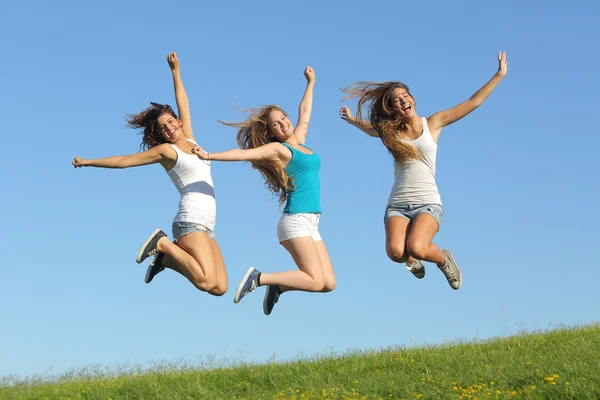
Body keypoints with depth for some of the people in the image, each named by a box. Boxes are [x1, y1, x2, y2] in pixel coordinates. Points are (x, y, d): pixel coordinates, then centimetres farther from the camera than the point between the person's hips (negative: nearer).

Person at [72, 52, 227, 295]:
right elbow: (124, 161, 7)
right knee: (206, 282, -26)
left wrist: (176, 72, 28)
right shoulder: (165, 150, 2)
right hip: (191, 220, -8)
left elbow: (183, 106, 28)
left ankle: (167, 258, 9)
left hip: (205, 226, 8)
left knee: (220, 288, -1)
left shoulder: (190, 140, 19)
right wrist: (88, 162, 11)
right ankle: (162, 243, -8)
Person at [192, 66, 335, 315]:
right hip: (296, 221, -7)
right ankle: (259, 278, -8)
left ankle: (278, 286, 12)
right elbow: (245, 153, -15)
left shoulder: (299, 141, 16)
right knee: (315, 281, -17)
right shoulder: (277, 148, -3)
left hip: (310, 224, 7)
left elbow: (304, 112, 30)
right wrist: (210, 156, -25)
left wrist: (310, 83, 39)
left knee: (329, 283, -1)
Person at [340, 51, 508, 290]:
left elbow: (473, 102, 7)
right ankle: (412, 258, 13)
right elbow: (370, 127, 36)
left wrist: (499, 75, 7)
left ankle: (443, 259, 6)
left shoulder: (433, 124, 5)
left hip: (428, 203, -2)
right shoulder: (390, 131, 9)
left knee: (416, 248, -30)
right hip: (397, 205, 2)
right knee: (395, 252, -27)